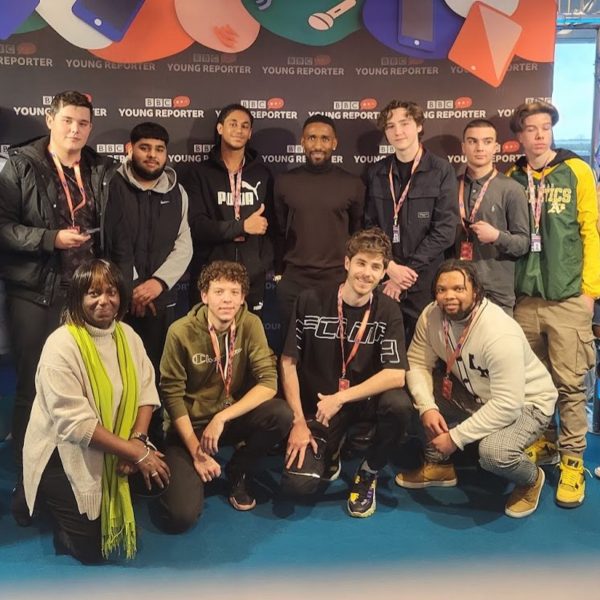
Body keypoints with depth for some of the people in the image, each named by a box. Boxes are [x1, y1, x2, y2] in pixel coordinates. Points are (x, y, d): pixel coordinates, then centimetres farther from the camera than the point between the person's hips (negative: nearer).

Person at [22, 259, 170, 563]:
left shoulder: (127, 335, 0)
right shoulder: (61, 346, -23)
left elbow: (145, 390, -3)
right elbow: (75, 423, -27)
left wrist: (137, 440, -21)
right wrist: (136, 453, -27)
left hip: (112, 451, 6)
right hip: (64, 454, -6)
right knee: (92, 549, -8)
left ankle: (112, 503, 18)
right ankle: (54, 504, 21)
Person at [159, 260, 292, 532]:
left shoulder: (250, 324, -10)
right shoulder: (181, 332, -16)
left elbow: (268, 382, -17)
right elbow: (172, 394, -13)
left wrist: (221, 418, -26)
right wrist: (196, 450, -17)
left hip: (233, 416, 3)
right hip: (190, 424, -2)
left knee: (281, 414, -28)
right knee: (181, 516, -20)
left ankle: (238, 472, 2)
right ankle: (193, 471, 17)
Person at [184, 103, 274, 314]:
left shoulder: (262, 174, 9)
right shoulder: (200, 174, 3)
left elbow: (272, 223, 8)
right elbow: (196, 225, -7)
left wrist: (266, 262, -4)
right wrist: (242, 227, -12)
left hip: (253, 276, 2)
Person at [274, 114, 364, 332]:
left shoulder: (353, 184, 0)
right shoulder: (284, 182, 3)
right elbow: (278, 231, 9)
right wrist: (278, 271, 8)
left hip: (339, 281, -1)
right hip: (293, 282, 1)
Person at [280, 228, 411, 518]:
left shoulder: (388, 311, -9)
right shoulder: (311, 301, -11)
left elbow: (395, 375, -18)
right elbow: (288, 362, -7)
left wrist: (340, 399, -24)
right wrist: (299, 422, -12)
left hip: (365, 398, 1)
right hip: (317, 404, 0)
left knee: (399, 404, -32)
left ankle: (368, 473, -3)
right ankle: (330, 454, 20)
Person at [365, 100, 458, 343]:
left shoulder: (441, 170, -2)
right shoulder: (376, 173, 8)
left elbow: (445, 229, -8)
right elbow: (369, 226, 5)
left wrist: (407, 270, -11)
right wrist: (390, 267, -9)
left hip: (424, 282, -2)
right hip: (383, 281, 3)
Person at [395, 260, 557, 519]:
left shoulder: (500, 333, -35)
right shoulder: (431, 316, -15)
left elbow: (507, 405, -34)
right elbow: (417, 363, -9)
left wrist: (456, 437, -30)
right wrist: (427, 407, -26)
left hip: (524, 403, -6)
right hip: (475, 394, 7)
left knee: (493, 452, -33)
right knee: (416, 393, -11)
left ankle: (531, 479, 5)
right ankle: (438, 465, 11)